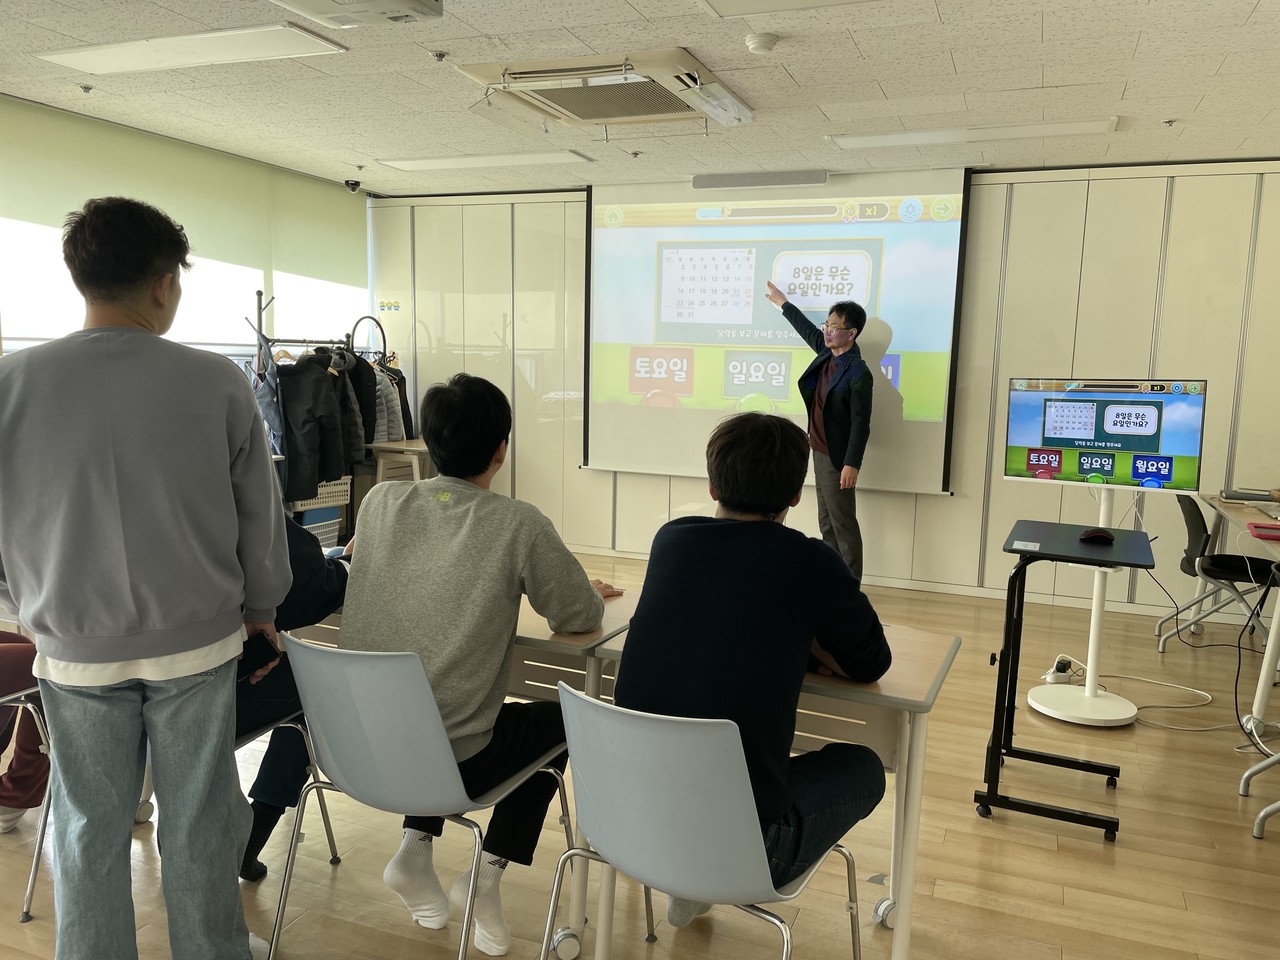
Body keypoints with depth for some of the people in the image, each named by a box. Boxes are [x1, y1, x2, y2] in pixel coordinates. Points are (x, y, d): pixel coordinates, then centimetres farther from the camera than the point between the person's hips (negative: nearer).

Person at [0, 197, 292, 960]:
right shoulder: (215, 382, -13)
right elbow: (260, 513, -4)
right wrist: (260, 607, 12)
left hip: (76, 652, 1)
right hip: (197, 643, -1)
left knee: (91, 832, 17)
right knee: (199, 824, 14)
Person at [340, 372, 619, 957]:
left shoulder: (379, 502, -2)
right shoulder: (516, 524, -14)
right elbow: (580, 616, -6)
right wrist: (591, 592, 17)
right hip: (451, 761, -5)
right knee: (556, 720, 22)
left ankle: (414, 849, 21)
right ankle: (489, 872, 15)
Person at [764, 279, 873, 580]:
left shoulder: (859, 373, -20)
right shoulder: (827, 352, 4)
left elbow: (860, 423, -21)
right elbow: (808, 330, 24)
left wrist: (852, 464, -24)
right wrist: (783, 302, 34)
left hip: (837, 457, -9)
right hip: (820, 451, 9)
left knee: (843, 524, -1)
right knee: (827, 523, 15)